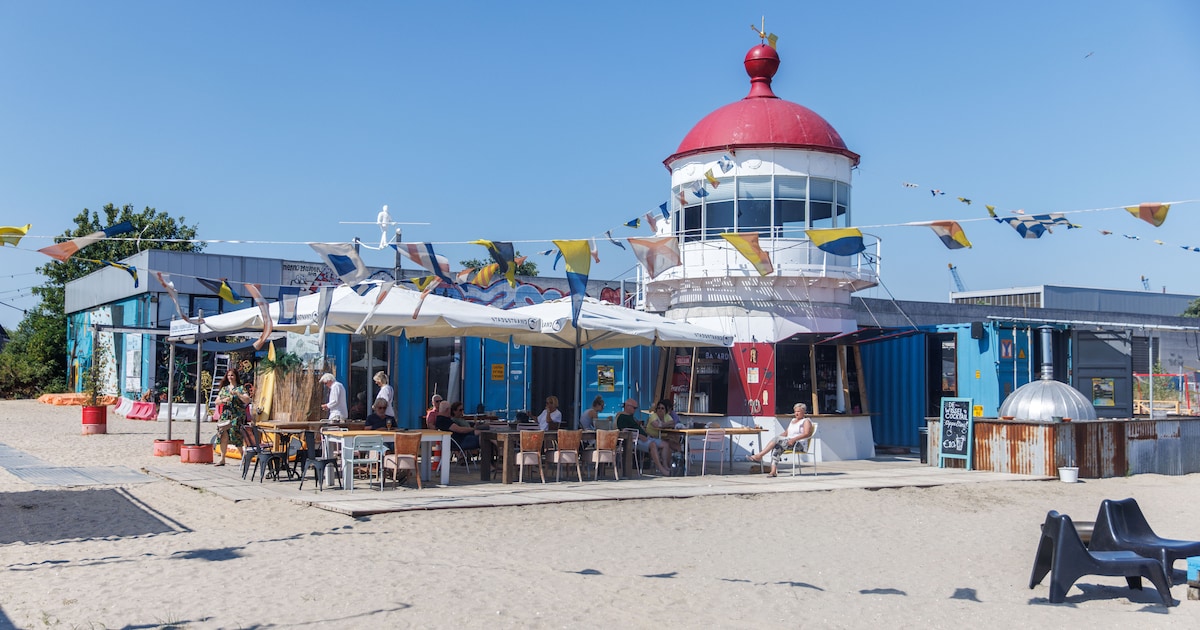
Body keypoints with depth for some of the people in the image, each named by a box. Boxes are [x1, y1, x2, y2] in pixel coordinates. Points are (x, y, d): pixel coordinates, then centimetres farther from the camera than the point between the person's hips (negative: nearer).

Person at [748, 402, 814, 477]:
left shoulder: (806, 421, 4)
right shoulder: (793, 420, 28)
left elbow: (807, 434, -12)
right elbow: (786, 433, 27)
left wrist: (794, 439, -23)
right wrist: (779, 437, 6)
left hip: (799, 443, -7)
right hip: (788, 441, 7)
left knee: (776, 440, -26)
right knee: (776, 447, -27)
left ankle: (759, 455, -25)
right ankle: (774, 471, -38)